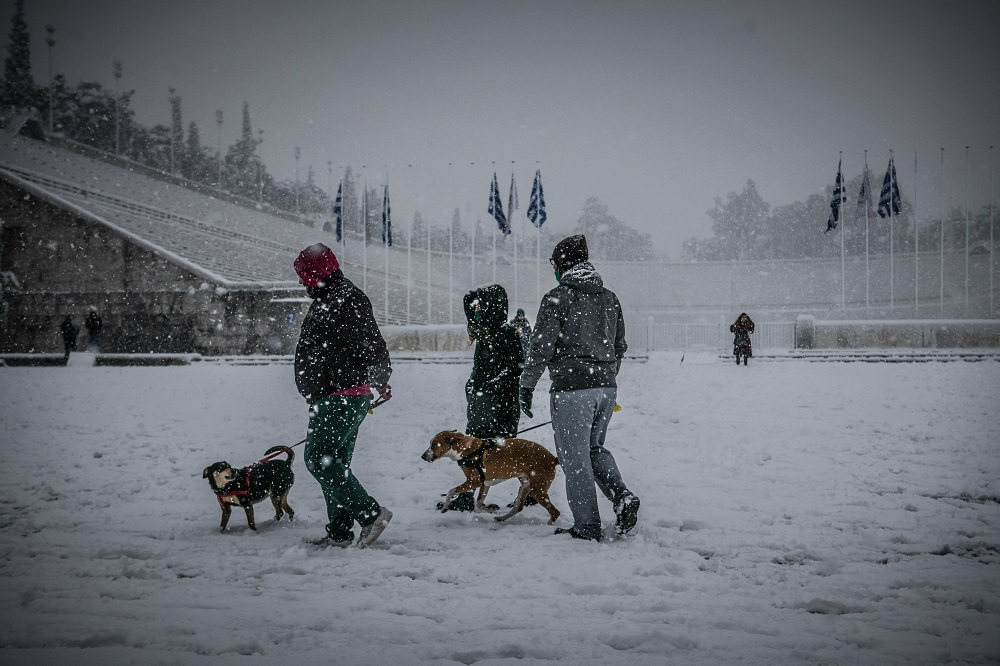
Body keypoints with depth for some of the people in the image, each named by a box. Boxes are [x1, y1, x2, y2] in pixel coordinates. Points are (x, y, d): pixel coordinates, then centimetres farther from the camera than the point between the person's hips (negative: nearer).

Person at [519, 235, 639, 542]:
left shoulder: (557, 298, -9)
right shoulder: (609, 298, 11)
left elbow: (542, 347, -11)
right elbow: (620, 346, 17)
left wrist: (526, 386, -2)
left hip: (571, 389, -7)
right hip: (606, 387, 7)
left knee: (575, 458, 2)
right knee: (595, 448, 23)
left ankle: (587, 527, 5)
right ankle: (622, 496, 1)